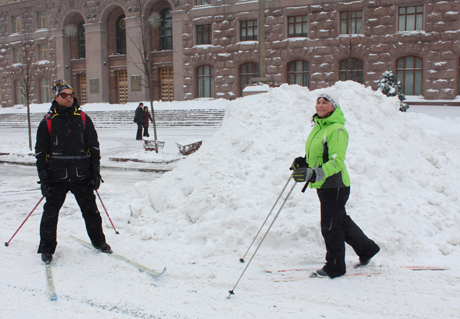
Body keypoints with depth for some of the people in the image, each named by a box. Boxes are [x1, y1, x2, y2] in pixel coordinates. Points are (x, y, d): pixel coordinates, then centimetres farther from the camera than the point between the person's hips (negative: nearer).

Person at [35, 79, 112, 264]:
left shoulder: (83, 119, 6)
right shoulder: (48, 122, 2)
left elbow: (93, 147, 9)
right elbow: (41, 153, 3)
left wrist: (95, 173, 3)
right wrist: (44, 179, -3)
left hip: (82, 176, 1)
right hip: (57, 177, -1)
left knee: (90, 210, 10)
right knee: (50, 212, 5)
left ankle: (98, 241, 28)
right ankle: (47, 248, 20)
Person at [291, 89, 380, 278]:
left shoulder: (337, 129, -17)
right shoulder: (318, 126, 12)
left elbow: (336, 162, -25)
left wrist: (314, 174, -37)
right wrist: (303, 162, 6)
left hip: (334, 185, -9)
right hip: (323, 185, 9)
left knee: (330, 227, 0)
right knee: (341, 221, 21)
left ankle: (334, 267, 16)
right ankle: (367, 248, 40)